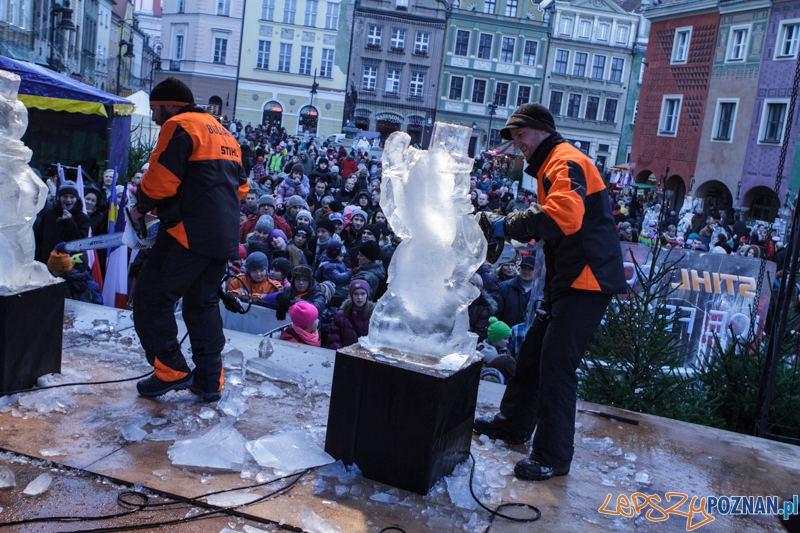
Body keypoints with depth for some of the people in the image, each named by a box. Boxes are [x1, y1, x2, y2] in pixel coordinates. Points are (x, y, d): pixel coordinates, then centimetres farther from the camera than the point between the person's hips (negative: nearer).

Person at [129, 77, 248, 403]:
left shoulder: (179, 126, -4)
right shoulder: (224, 134, 23)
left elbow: (161, 178, -14)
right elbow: (240, 187, 25)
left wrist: (141, 207, 3)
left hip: (190, 232, -9)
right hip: (225, 237, 9)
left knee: (152, 299, 0)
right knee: (204, 303, 16)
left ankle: (172, 371, -1)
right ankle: (210, 381, 17)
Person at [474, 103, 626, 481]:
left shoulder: (566, 162, -14)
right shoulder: (550, 166, 21)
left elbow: (565, 214, -33)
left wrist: (510, 226, -28)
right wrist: (515, 225, 1)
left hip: (587, 282, -11)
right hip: (566, 281, 11)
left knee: (556, 365, -10)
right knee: (532, 352, 18)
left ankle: (552, 457, -1)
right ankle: (513, 423, 34)